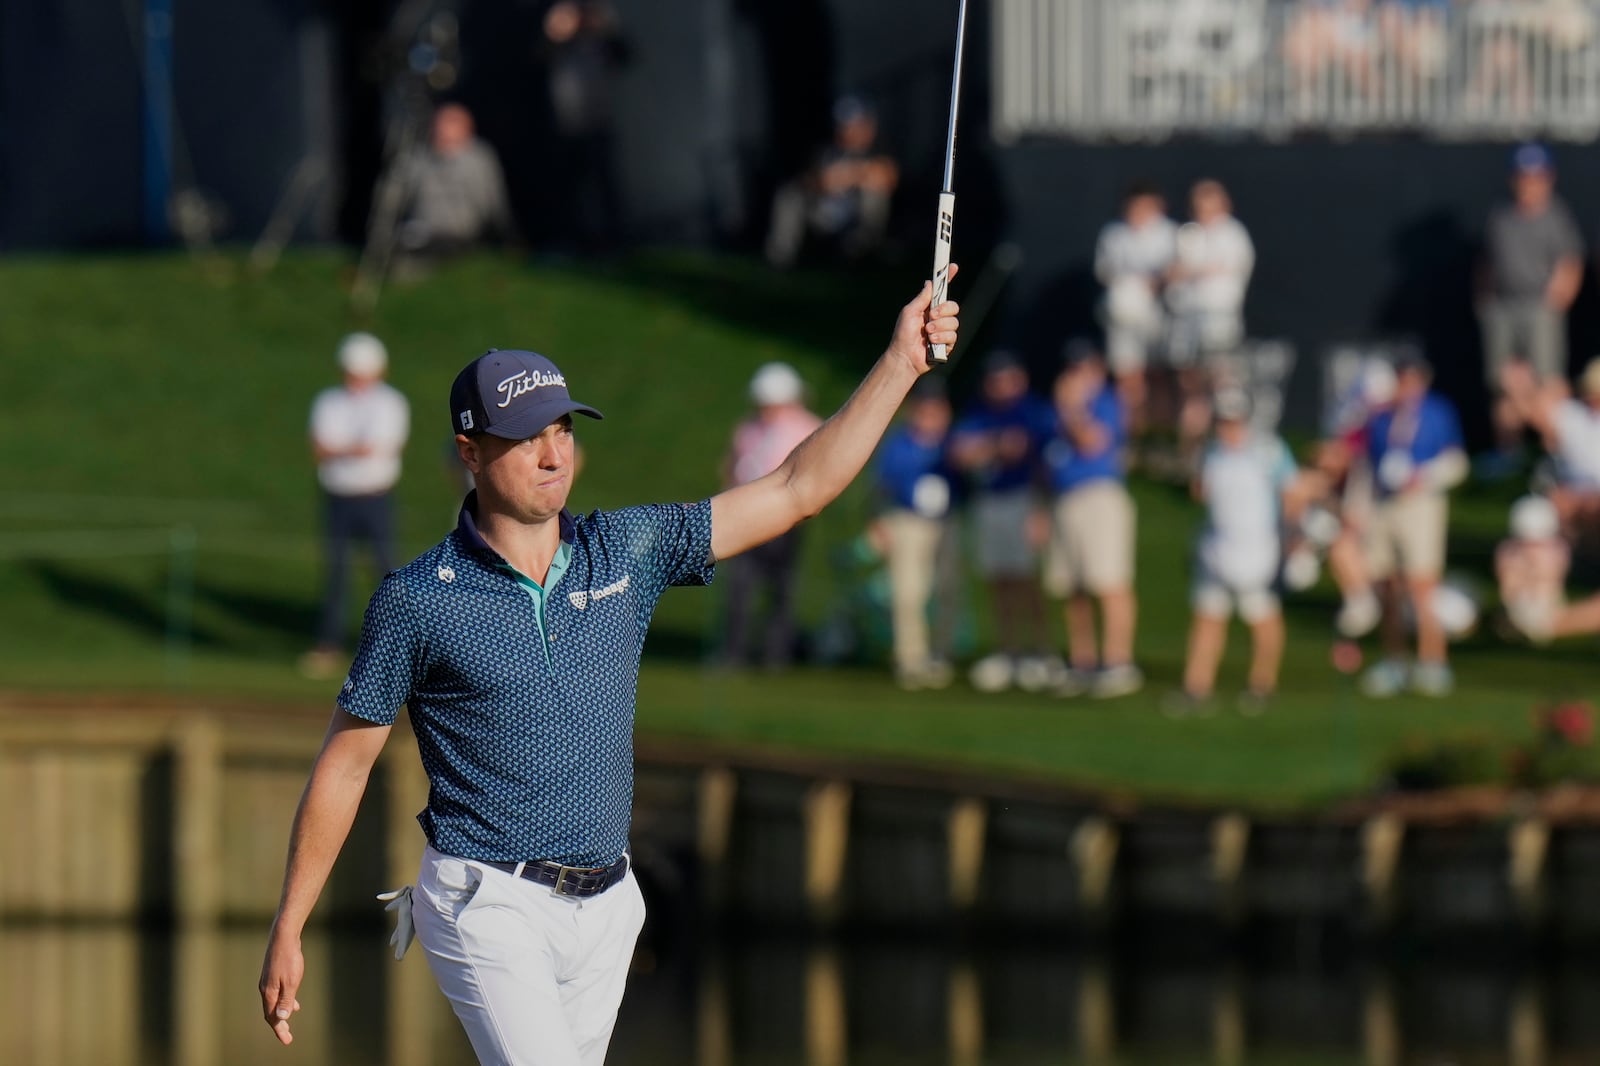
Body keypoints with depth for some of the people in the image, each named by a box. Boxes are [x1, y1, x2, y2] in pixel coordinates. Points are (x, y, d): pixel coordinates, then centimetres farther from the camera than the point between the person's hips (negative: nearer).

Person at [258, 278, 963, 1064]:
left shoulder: (629, 551, 4)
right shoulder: (416, 601, -7)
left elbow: (798, 490, 6)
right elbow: (345, 762, 0)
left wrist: (901, 362, 1)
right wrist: (287, 930, 0)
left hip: (603, 907, 5)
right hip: (489, 908, -5)